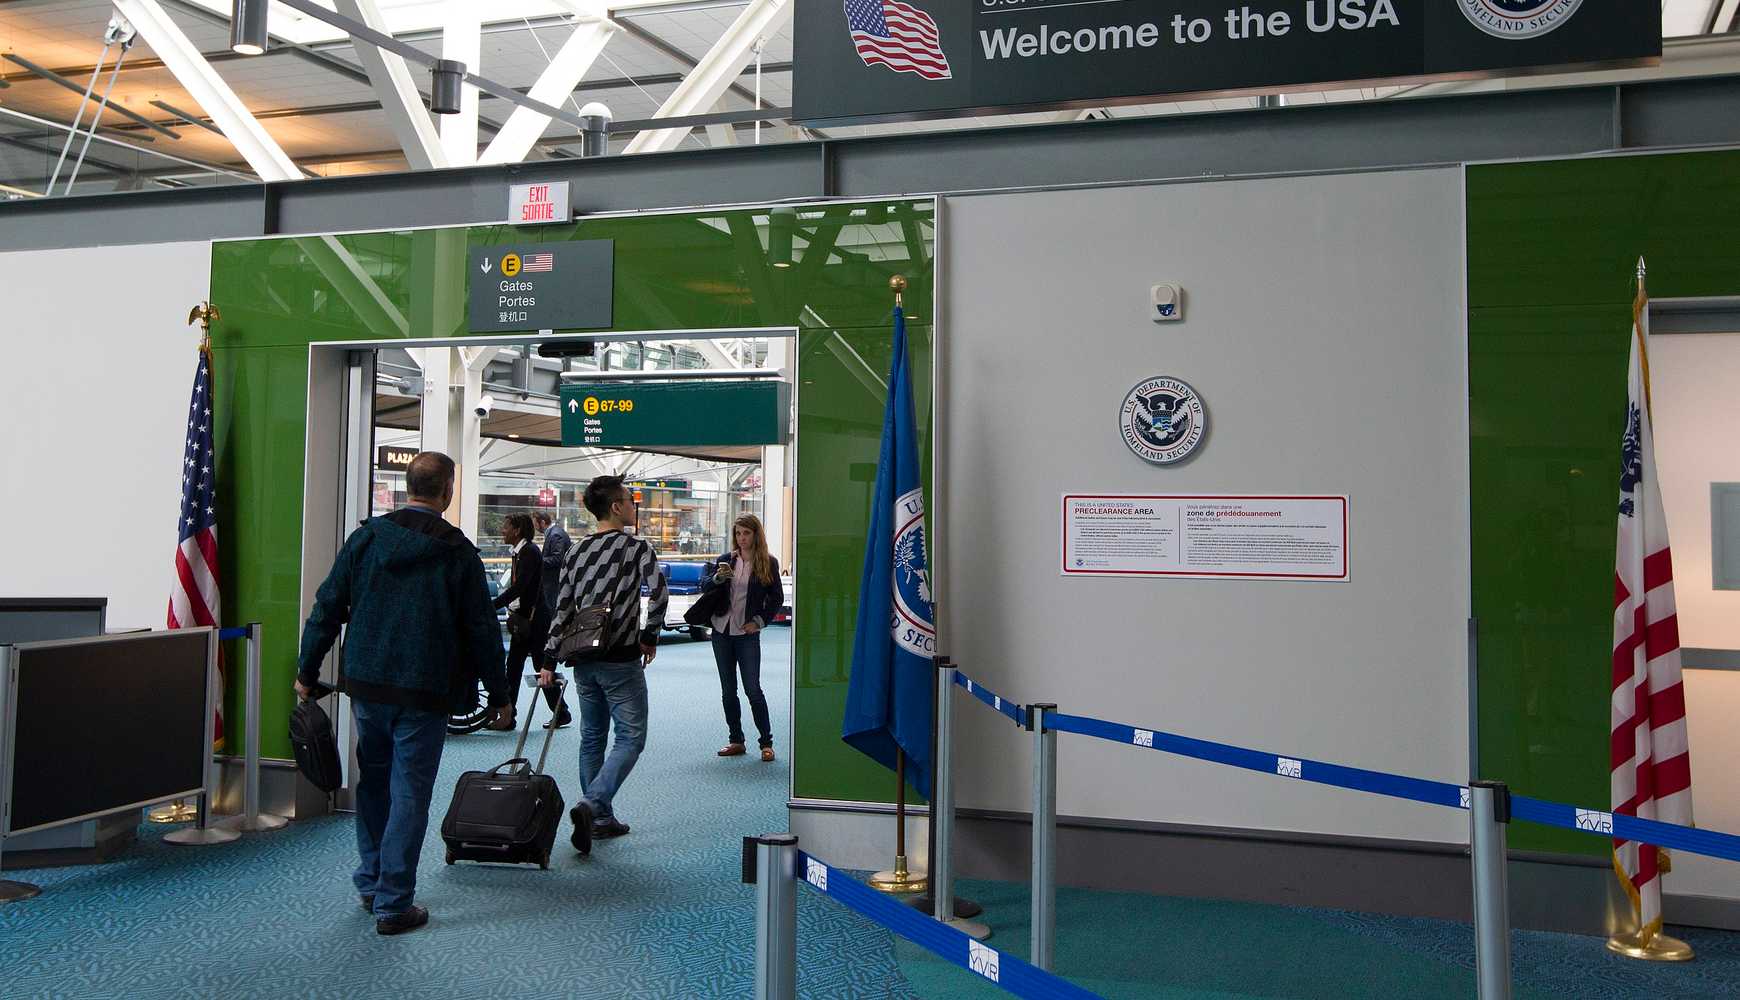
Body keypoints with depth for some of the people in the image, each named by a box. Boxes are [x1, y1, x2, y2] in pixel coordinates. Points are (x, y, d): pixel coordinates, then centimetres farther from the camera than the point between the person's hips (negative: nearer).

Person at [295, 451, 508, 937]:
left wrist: (307, 671, 13)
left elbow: (327, 608, 3)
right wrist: (498, 693, 6)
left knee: (373, 783, 19)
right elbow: (482, 628, -4)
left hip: (366, 685, 4)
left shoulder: (367, 537, 1)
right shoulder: (458, 551, -6)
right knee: (409, 793, 3)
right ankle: (393, 904, 7)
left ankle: (371, 883, 30)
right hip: (425, 694, -3)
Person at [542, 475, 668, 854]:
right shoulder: (636, 546, -7)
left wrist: (549, 659, 8)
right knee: (630, 737, -2)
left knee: (591, 737, 14)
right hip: (621, 660, -6)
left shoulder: (576, 550, 10)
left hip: (583, 659, 6)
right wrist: (650, 636, -4)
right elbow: (659, 592, -19)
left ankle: (600, 818, 19)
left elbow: (562, 608, 8)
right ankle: (590, 804, -20)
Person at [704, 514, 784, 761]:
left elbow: (777, 598, 3)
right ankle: (736, 741, 17)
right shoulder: (725, 560, 6)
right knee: (728, 691, 8)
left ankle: (766, 742, 3)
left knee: (753, 689, -6)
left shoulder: (768, 563, -2)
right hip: (721, 631, 4)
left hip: (748, 633, -4)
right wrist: (717, 577, -14)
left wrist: (759, 621, -7)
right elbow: (706, 589, 6)